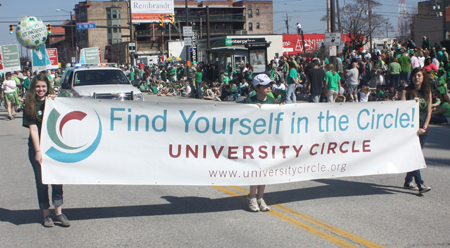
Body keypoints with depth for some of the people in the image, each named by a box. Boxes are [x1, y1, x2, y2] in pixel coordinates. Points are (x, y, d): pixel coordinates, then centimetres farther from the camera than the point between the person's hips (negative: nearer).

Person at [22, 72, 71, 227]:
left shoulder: (53, 101, 9)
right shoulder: (30, 106, 1)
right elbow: (33, 128, -6)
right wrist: (38, 151, -13)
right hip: (37, 149, -2)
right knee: (41, 182, 3)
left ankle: (59, 213, 7)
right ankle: (46, 215, 12)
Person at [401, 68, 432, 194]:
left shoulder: (427, 92, 11)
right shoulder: (407, 92, 1)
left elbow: (429, 111, 7)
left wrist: (424, 127, -3)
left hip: (422, 130, 4)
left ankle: (408, 182, 20)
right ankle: (420, 184, -19)